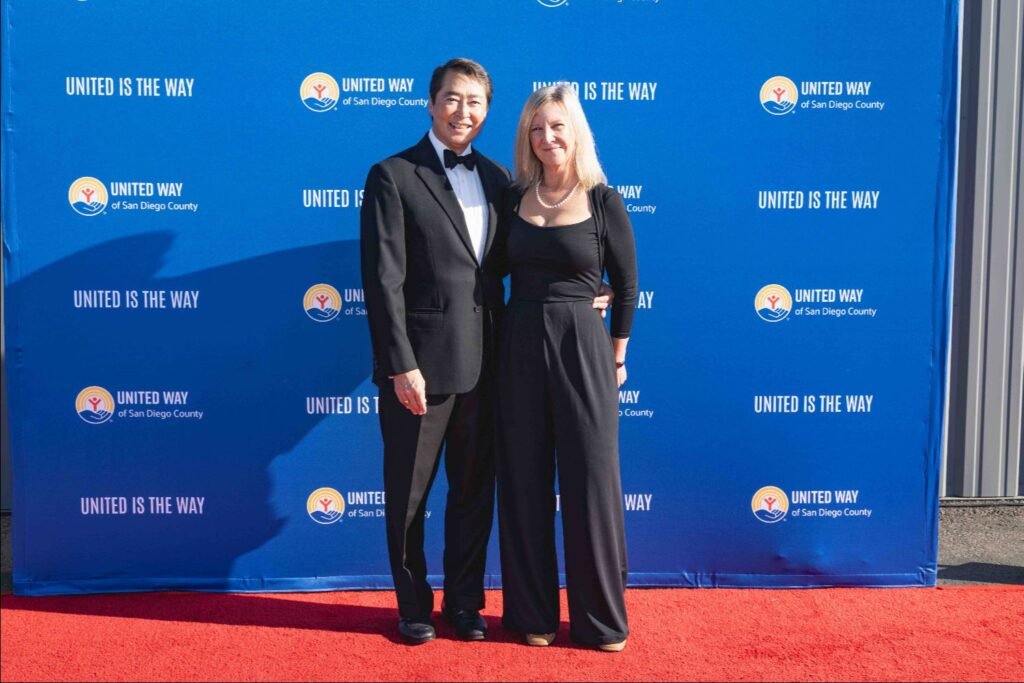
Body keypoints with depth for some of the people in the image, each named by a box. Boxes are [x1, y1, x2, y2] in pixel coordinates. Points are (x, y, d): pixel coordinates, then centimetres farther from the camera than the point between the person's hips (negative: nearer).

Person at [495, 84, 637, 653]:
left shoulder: (604, 202, -4)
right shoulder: (515, 199, 4)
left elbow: (626, 285, 3)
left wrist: (617, 357, 7)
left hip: (582, 348, -3)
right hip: (520, 347, 3)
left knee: (590, 480, 4)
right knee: (525, 482, 9)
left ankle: (601, 617, 19)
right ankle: (533, 611, 23)